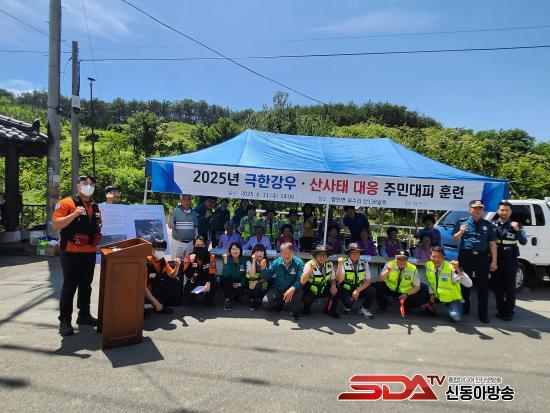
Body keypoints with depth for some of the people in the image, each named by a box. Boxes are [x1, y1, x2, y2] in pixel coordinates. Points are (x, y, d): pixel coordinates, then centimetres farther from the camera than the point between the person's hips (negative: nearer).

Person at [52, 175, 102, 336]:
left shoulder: (95, 207, 14)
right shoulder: (66, 203, -5)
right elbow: (55, 225, -15)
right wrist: (74, 214, -23)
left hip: (90, 252, 6)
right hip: (71, 252, -6)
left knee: (86, 285, 14)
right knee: (69, 286, -4)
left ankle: (84, 314, 26)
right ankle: (65, 320, 5)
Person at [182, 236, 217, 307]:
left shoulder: (211, 257, -11)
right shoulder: (188, 257, -11)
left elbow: (212, 274, -14)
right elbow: (187, 275, -19)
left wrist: (208, 283, -34)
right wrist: (191, 262, -32)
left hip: (206, 281, 1)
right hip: (193, 282, 0)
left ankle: (209, 298, 3)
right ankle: (191, 298, 14)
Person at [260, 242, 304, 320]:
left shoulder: (299, 263, -17)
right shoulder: (276, 262, -8)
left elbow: (300, 280, -23)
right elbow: (267, 277, 1)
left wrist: (292, 289, -42)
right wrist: (263, 268, -19)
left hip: (291, 290, -2)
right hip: (277, 289, 3)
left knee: (298, 293, -35)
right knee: (265, 302, -18)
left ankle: (295, 312, -1)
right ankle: (280, 303, 17)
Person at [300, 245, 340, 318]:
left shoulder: (329, 264, -7)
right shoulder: (309, 264, -22)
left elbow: (333, 278, 5)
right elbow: (302, 282, -32)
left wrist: (333, 286, -17)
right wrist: (311, 268, -42)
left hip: (323, 290, 5)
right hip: (311, 291, -4)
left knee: (336, 289, -18)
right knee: (308, 297, -33)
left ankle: (330, 310, 5)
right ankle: (307, 309, 4)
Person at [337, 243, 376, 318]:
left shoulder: (364, 263, -2)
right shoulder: (344, 263, -12)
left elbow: (368, 280, -4)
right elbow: (340, 280, -21)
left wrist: (358, 290, -17)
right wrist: (339, 265, -32)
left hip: (360, 289, 3)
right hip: (346, 290, -3)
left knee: (372, 290, -25)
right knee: (349, 300, -33)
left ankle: (364, 309, 2)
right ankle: (347, 306, 7)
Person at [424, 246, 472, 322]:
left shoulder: (451, 268, -28)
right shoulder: (428, 265, -14)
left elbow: (469, 284, -36)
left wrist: (459, 270, -47)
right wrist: (432, 293, -7)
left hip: (452, 299, -4)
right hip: (437, 296, 4)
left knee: (456, 316, -27)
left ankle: (450, 308, 6)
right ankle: (430, 307, 12)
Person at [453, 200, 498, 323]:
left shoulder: (487, 225, 10)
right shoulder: (462, 222, 6)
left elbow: (492, 244, 6)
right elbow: (455, 238, 8)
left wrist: (494, 261, 0)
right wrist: (461, 232, -15)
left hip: (483, 257, 1)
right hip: (466, 256, -1)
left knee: (483, 285, 3)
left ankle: (483, 313, 12)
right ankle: (464, 307, 23)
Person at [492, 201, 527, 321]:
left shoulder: (516, 225, 1)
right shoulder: (493, 225, 4)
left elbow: (523, 242, -8)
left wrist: (517, 230, -22)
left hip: (510, 260, -2)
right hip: (496, 259, 2)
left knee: (510, 286, 1)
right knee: (497, 286, 7)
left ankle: (509, 311, 11)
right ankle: (500, 309, 19)